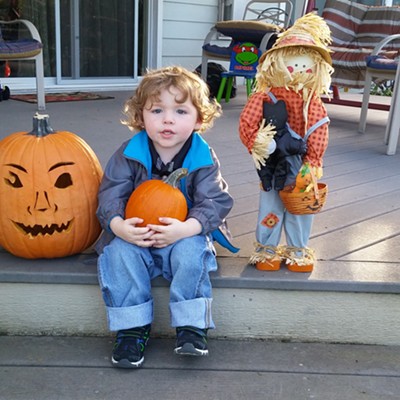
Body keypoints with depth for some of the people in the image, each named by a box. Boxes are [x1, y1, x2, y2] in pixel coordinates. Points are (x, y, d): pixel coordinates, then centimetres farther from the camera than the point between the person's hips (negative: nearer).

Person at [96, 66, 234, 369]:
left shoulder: (203, 158, -9)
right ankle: (133, 328, -14)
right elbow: (110, 195, -9)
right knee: (118, 252, -27)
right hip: (134, 235, 1)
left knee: (192, 249, -32)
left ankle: (192, 326, -16)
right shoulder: (129, 154, -7)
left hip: (184, 234, -1)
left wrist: (186, 228, -33)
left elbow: (216, 201, -14)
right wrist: (119, 225, -31)